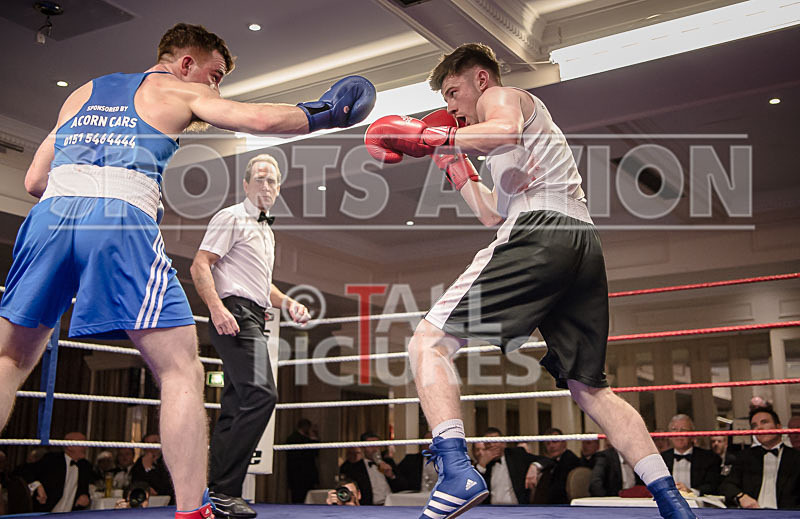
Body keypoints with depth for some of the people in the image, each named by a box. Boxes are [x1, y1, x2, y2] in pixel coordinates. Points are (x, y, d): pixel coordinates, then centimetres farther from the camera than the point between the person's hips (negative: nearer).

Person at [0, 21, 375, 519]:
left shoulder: (83, 93, 31)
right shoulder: (181, 92, 17)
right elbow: (260, 119, 2)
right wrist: (321, 112, 18)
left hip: (51, 213, 5)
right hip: (123, 220, -5)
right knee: (182, 372, -1)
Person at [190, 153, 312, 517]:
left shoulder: (266, 231, 27)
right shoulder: (231, 218, -1)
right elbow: (200, 266, -11)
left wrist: (286, 303, 17)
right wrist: (217, 308, -25)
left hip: (253, 322, 10)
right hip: (234, 316, -10)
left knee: (236, 406, 7)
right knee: (261, 394, -22)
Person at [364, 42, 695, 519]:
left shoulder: (502, 96, 14)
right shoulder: (530, 119, 39)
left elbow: (505, 133, -15)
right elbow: (494, 215, 37)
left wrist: (425, 137, -8)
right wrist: (455, 163, 39)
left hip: (540, 230, -9)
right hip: (584, 242, 9)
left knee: (430, 342, -10)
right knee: (589, 388, 15)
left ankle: (456, 471, -28)